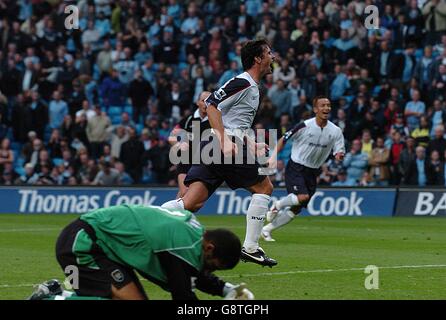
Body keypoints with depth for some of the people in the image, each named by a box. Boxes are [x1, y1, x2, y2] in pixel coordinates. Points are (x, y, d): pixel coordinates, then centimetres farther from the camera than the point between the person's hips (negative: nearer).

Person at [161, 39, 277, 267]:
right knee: (264, 187, 4)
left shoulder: (252, 87, 24)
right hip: (227, 147, -9)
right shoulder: (243, 83, -7)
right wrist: (224, 141, -23)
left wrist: (252, 145, 27)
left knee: (191, 203, -3)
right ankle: (250, 248, 4)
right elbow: (212, 106, -17)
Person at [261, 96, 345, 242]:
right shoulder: (305, 126, -13)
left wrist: (339, 155, -25)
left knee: (296, 209, 3)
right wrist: (273, 157, -12)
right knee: (303, 196, -28)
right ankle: (277, 205, 1)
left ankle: (267, 229, 18)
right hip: (295, 168, -5)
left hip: (312, 173, 5)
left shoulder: (335, 131, -2)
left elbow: (339, 152, -1)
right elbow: (283, 140, -3)